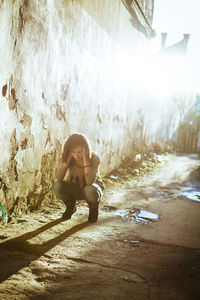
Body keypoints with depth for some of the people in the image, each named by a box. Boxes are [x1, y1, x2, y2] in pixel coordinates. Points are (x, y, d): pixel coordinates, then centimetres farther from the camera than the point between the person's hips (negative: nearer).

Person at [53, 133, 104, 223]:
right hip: (74, 190, 3)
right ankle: (70, 206, 4)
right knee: (57, 186, -29)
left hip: (92, 187, -2)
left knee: (90, 190, -39)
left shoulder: (94, 158, -24)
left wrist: (85, 158, -38)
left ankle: (93, 208, -2)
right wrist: (68, 158, -32)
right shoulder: (69, 158, -16)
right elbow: (59, 178, -28)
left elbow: (90, 181, -38)